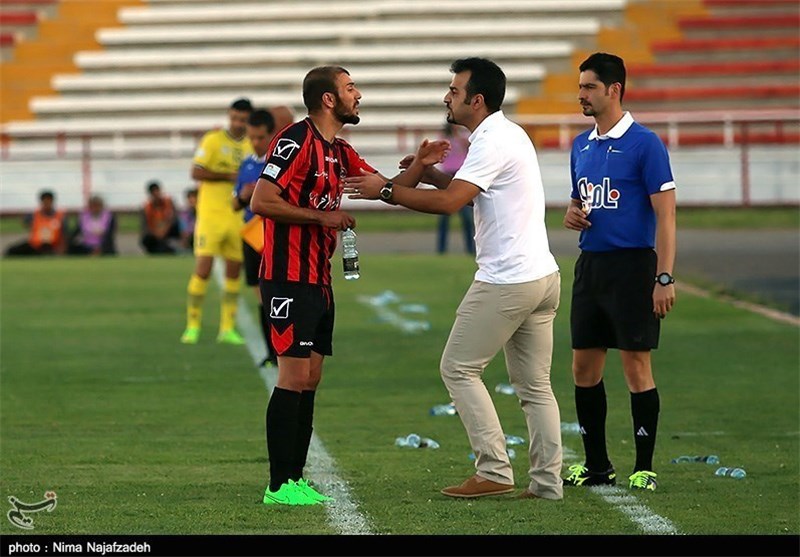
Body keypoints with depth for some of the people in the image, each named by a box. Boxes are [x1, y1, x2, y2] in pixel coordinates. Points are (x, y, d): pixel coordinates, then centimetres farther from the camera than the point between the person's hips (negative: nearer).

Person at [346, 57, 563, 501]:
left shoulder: (493, 143, -15)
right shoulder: (508, 134, 17)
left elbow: (449, 202, -22)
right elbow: (469, 190, 26)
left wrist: (386, 191, -16)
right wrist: (428, 173, 11)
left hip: (505, 281, -10)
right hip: (542, 276, 10)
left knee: (459, 368, 0)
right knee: (535, 385, 10)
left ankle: (494, 471, -4)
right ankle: (547, 481, 7)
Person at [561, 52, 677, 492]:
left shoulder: (644, 144, -9)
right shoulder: (581, 146, 13)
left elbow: (665, 214, -12)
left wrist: (664, 278, -18)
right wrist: (571, 214, 1)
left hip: (632, 266, -7)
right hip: (590, 265, 7)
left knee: (636, 366, -3)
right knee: (584, 368, 7)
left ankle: (644, 468, 4)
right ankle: (596, 465, 16)